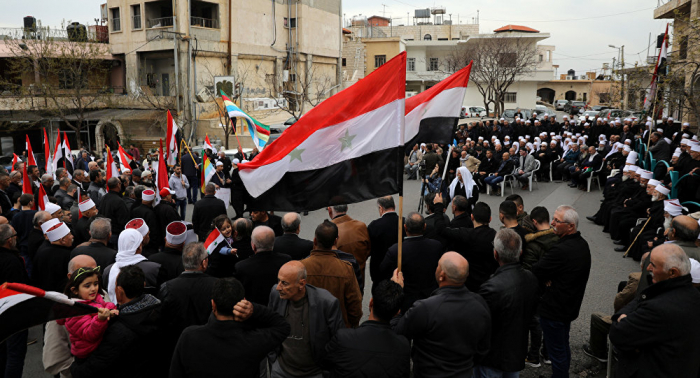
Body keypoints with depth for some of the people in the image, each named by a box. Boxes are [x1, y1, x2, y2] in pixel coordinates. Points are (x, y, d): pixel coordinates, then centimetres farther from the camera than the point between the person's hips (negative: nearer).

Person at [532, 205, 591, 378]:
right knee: (564, 346, 26)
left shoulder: (561, 250, -31)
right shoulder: (582, 244, 2)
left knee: (557, 351, 6)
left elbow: (535, 271, -23)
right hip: (570, 306, 10)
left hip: (554, 309, -10)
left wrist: (544, 280, -3)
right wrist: (549, 279, -8)